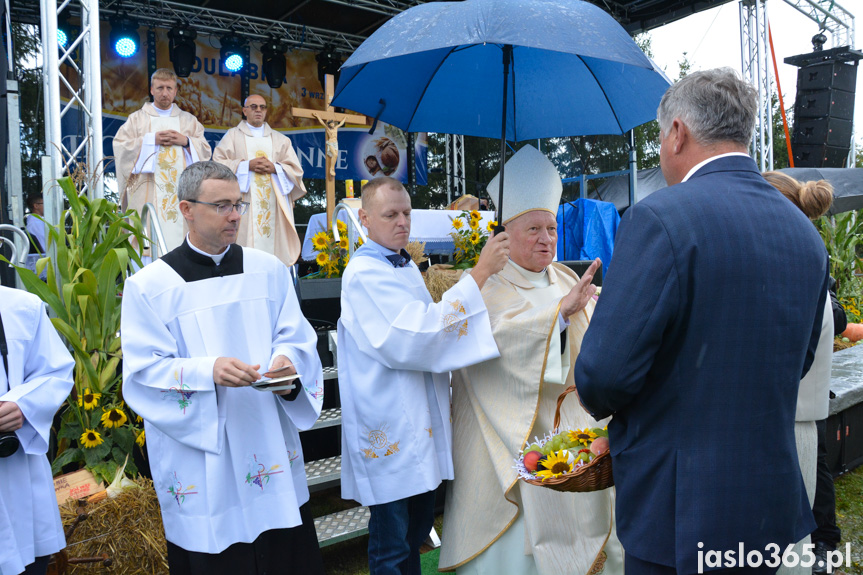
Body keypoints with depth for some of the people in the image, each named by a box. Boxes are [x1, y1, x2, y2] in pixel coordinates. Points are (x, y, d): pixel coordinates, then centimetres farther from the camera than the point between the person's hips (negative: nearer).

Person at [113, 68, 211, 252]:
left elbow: (205, 149, 11)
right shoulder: (137, 118, 11)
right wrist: (151, 140, -7)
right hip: (148, 194, -1)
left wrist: (186, 141, -6)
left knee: (179, 233, -8)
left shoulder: (189, 120, 17)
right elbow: (120, 146, 1)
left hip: (182, 191, 1)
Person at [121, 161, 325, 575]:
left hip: (271, 452, 3)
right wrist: (208, 370, -23)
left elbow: (297, 338, 7)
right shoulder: (149, 286, -3)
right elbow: (144, 372, -7)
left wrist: (287, 360, -16)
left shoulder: (269, 270, 7)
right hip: (201, 464, -3)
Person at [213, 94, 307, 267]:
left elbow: (296, 170, 11)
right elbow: (218, 164, 1)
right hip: (244, 202, -2)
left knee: (273, 244, -6)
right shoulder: (233, 135, 13)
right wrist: (247, 165, -9)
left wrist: (275, 168, -7)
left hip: (273, 203, 2)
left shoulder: (280, 139, 19)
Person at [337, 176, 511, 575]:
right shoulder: (364, 275, -17)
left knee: (418, 527, 20)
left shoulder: (406, 266, 13)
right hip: (391, 429, -9)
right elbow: (418, 336, -26)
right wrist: (479, 273, -25)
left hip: (419, 422, 9)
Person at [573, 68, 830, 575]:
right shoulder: (806, 233, 4)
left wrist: (600, 401, 0)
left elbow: (604, 374, -22)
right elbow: (797, 363, 14)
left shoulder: (661, 218, -20)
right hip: (774, 502, 7)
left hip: (679, 512, -7)